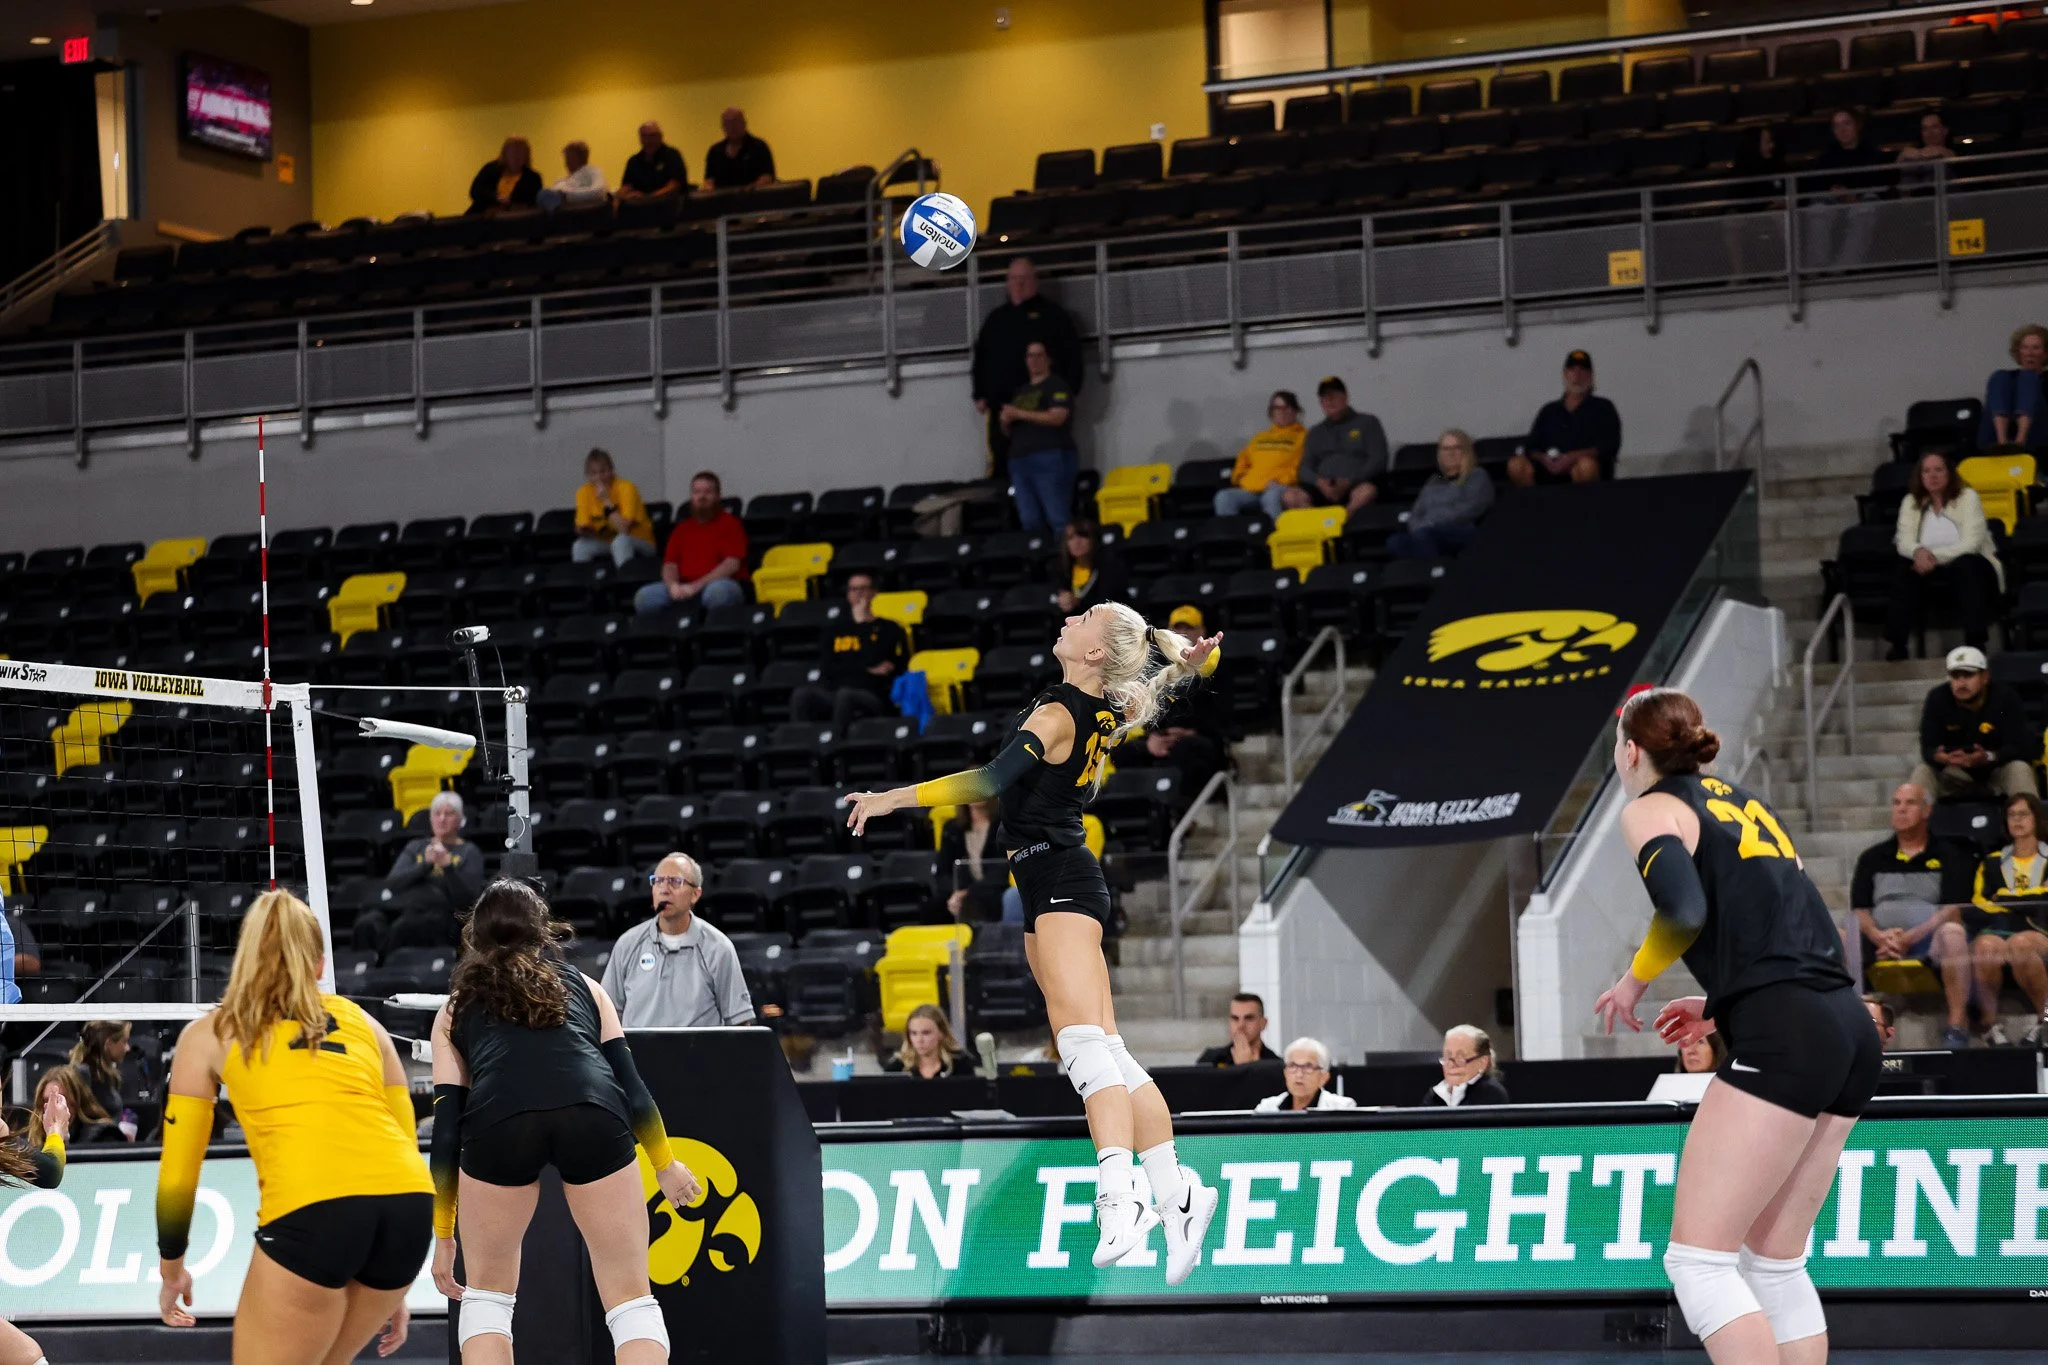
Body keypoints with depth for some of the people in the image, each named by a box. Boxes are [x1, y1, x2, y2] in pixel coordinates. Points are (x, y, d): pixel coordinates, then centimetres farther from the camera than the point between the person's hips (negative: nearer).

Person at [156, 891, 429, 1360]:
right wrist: (388, 1285, 37)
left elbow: (177, 1177, 22)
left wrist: (172, 1269, 39)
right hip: (409, 1204, 4)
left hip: (312, 1210, -4)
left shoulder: (209, 1034, 22)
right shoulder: (363, 1023, 29)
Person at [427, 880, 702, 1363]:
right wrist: (666, 1165, 38)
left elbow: (447, 1127, 23)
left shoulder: (457, 1007, 30)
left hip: (499, 1120, 0)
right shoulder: (583, 986, 32)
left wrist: (444, 1236, 26)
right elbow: (630, 1084, 24)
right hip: (593, 1116, 0)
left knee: (487, 1292, 21)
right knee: (630, 1300, 9)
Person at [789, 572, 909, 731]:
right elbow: (827, 669, 9)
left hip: (873, 696, -3)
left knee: (845, 695, -39)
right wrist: (866, 671, 1)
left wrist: (862, 623, 4)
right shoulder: (835, 630, 24)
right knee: (801, 695, -29)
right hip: (832, 693, 3)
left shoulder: (889, 629, 15)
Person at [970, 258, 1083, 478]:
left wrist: (1069, 393, -6)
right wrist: (980, 395, 11)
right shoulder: (995, 318, 20)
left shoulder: (1053, 315, 8)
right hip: (1001, 404, 3)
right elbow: (980, 358, 20)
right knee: (1001, 466, -2)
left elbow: (1072, 355, 2)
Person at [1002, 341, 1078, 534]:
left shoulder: (1057, 386, 2)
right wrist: (1005, 421, 3)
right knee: (1029, 521, 0)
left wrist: (1019, 414, -11)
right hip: (1020, 460, 7)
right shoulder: (1020, 392, 24)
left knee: (1057, 518, -13)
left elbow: (1057, 417, -14)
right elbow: (1009, 432, 27)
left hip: (1052, 458, -7)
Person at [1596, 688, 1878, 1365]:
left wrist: (1635, 979, -1)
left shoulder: (1652, 808, 1)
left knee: (1696, 1259, -7)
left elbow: (1684, 909, -18)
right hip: (1852, 1034, 9)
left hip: (1782, 1041, -9)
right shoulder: (1741, 801, 24)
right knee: (1775, 1262, 14)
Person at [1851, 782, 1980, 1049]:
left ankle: (1958, 1027, -35)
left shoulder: (1947, 855, 12)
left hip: (1928, 942, -3)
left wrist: (1911, 937, -15)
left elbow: (1953, 909, -1)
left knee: (1952, 932, -37)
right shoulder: (1872, 858, 22)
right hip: (1881, 945, 3)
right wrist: (1878, 936, -12)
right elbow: (1859, 910, 11)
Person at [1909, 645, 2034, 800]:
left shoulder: (2006, 699, -16)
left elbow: (2018, 746, -22)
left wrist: (1989, 757, -44)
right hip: (1955, 774, 1)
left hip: (1999, 769, -1)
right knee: (1923, 771, -25)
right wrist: (1940, 757, -43)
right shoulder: (1937, 699, -12)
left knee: (2020, 768, -31)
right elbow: (1928, 747, -17)